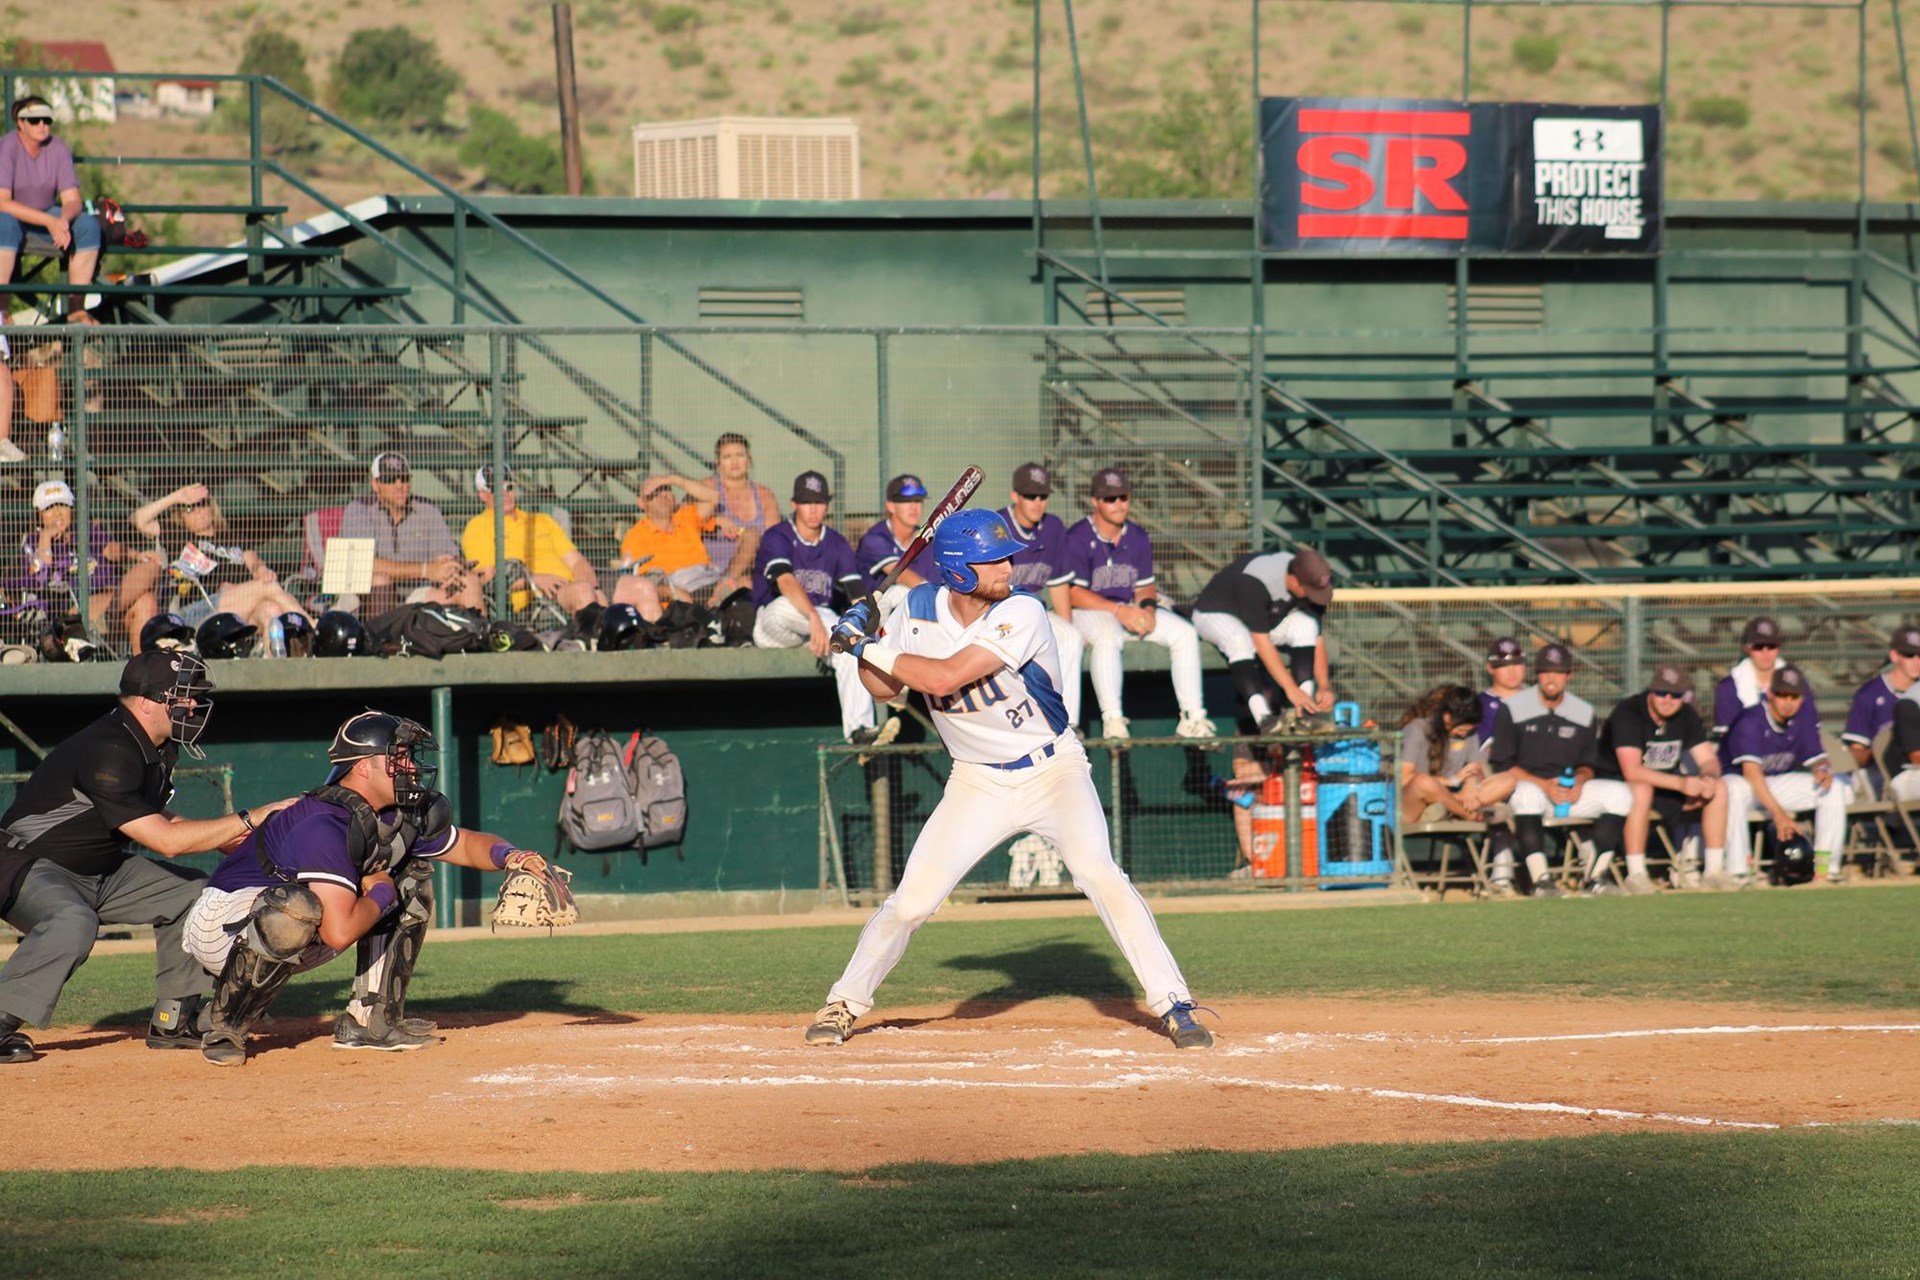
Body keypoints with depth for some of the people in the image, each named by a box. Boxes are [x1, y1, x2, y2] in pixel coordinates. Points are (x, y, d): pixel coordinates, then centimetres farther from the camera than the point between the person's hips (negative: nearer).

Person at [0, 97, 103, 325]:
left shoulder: (57, 149, -7)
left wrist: (63, 220, -33)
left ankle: (77, 309, -16)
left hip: (46, 215, 5)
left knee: (89, 225, -19)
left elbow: (72, 200, -8)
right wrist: (49, 222, -34)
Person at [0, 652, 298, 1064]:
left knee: (192, 893, 8)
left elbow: (155, 823, 15)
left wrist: (234, 840, 0)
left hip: (100, 872, 10)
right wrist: (250, 818, -24)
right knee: (74, 922, -39)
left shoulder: (160, 748, 3)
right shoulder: (108, 752, -28)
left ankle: (174, 1020, 12)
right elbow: (166, 840, -30)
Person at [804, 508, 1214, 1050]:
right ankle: (845, 1003, 15)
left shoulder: (1021, 614, -23)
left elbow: (944, 679, -30)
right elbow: (885, 688, 7)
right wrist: (863, 646, -12)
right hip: (976, 783, 3)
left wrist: (869, 645, -23)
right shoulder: (918, 610, -6)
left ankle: (1174, 1004, -18)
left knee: (1098, 872, -24)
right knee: (913, 899, -6)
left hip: (1053, 771, -3)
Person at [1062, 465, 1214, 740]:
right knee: (1107, 635, -40)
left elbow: (1145, 585, 12)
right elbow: (1073, 593, -18)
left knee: (1184, 633, -11)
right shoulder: (1078, 539, -13)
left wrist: (1147, 607, -12)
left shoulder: (1138, 539, 8)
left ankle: (1192, 718, -11)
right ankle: (1112, 720, -41)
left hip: (1129, 611, 6)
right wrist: (1117, 610, -26)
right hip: (1088, 612, -6)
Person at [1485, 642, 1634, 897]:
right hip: (1527, 785, -4)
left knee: (1619, 794, -18)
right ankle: (1540, 878, -41)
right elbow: (1501, 765, -7)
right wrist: (1544, 785, -19)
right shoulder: (1512, 709, -3)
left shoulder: (1584, 713, 10)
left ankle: (1594, 876, -16)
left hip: (1570, 789, 4)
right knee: (1527, 793, -40)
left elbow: (1587, 765, 15)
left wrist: (1580, 780, -11)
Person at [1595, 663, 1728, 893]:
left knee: (1719, 787, -9)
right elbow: (1631, 771, -33)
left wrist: (1708, 778, -27)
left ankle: (1715, 870, -7)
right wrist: (1680, 783, -41)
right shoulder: (1628, 713, -23)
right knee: (1642, 788, -40)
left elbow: (1709, 760, -1)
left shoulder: (1686, 716, -1)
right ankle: (1636, 875, -35)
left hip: (1664, 783, 7)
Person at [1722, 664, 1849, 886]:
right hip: (1742, 780, -6)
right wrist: (1778, 814, -45)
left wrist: (1822, 770, -26)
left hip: (1780, 782, 6)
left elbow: (1816, 758, 2)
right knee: (1735, 790, -40)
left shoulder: (1805, 718, -6)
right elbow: (1751, 772, -34)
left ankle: (1827, 866, -7)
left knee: (1834, 789, -9)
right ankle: (1739, 871, -38)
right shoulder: (1751, 721, -25)